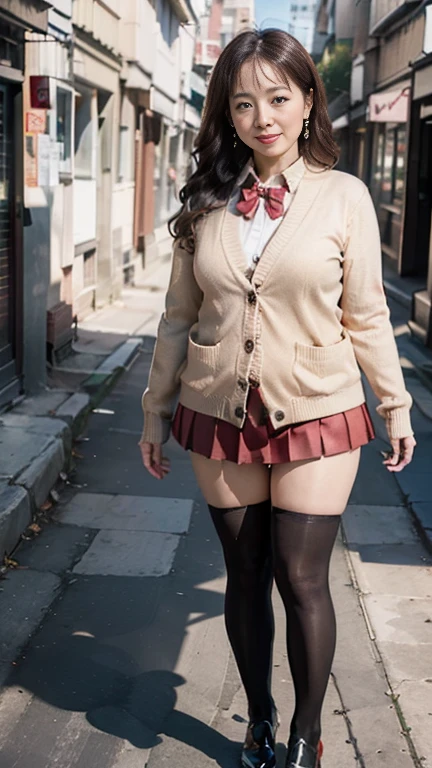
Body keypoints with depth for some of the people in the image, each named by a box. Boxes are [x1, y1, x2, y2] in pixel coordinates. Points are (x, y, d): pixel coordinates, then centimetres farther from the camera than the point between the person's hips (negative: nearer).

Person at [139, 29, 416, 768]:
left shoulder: (343, 196, -4)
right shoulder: (204, 201, 1)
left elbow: (366, 315, 2)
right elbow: (179, 316, 7)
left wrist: (396, 406, 6)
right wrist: (156, 410, 9)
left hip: (317, 418, -2)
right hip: (220, 419, 2)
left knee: (302, 580, 0)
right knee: (245, 576, 13)